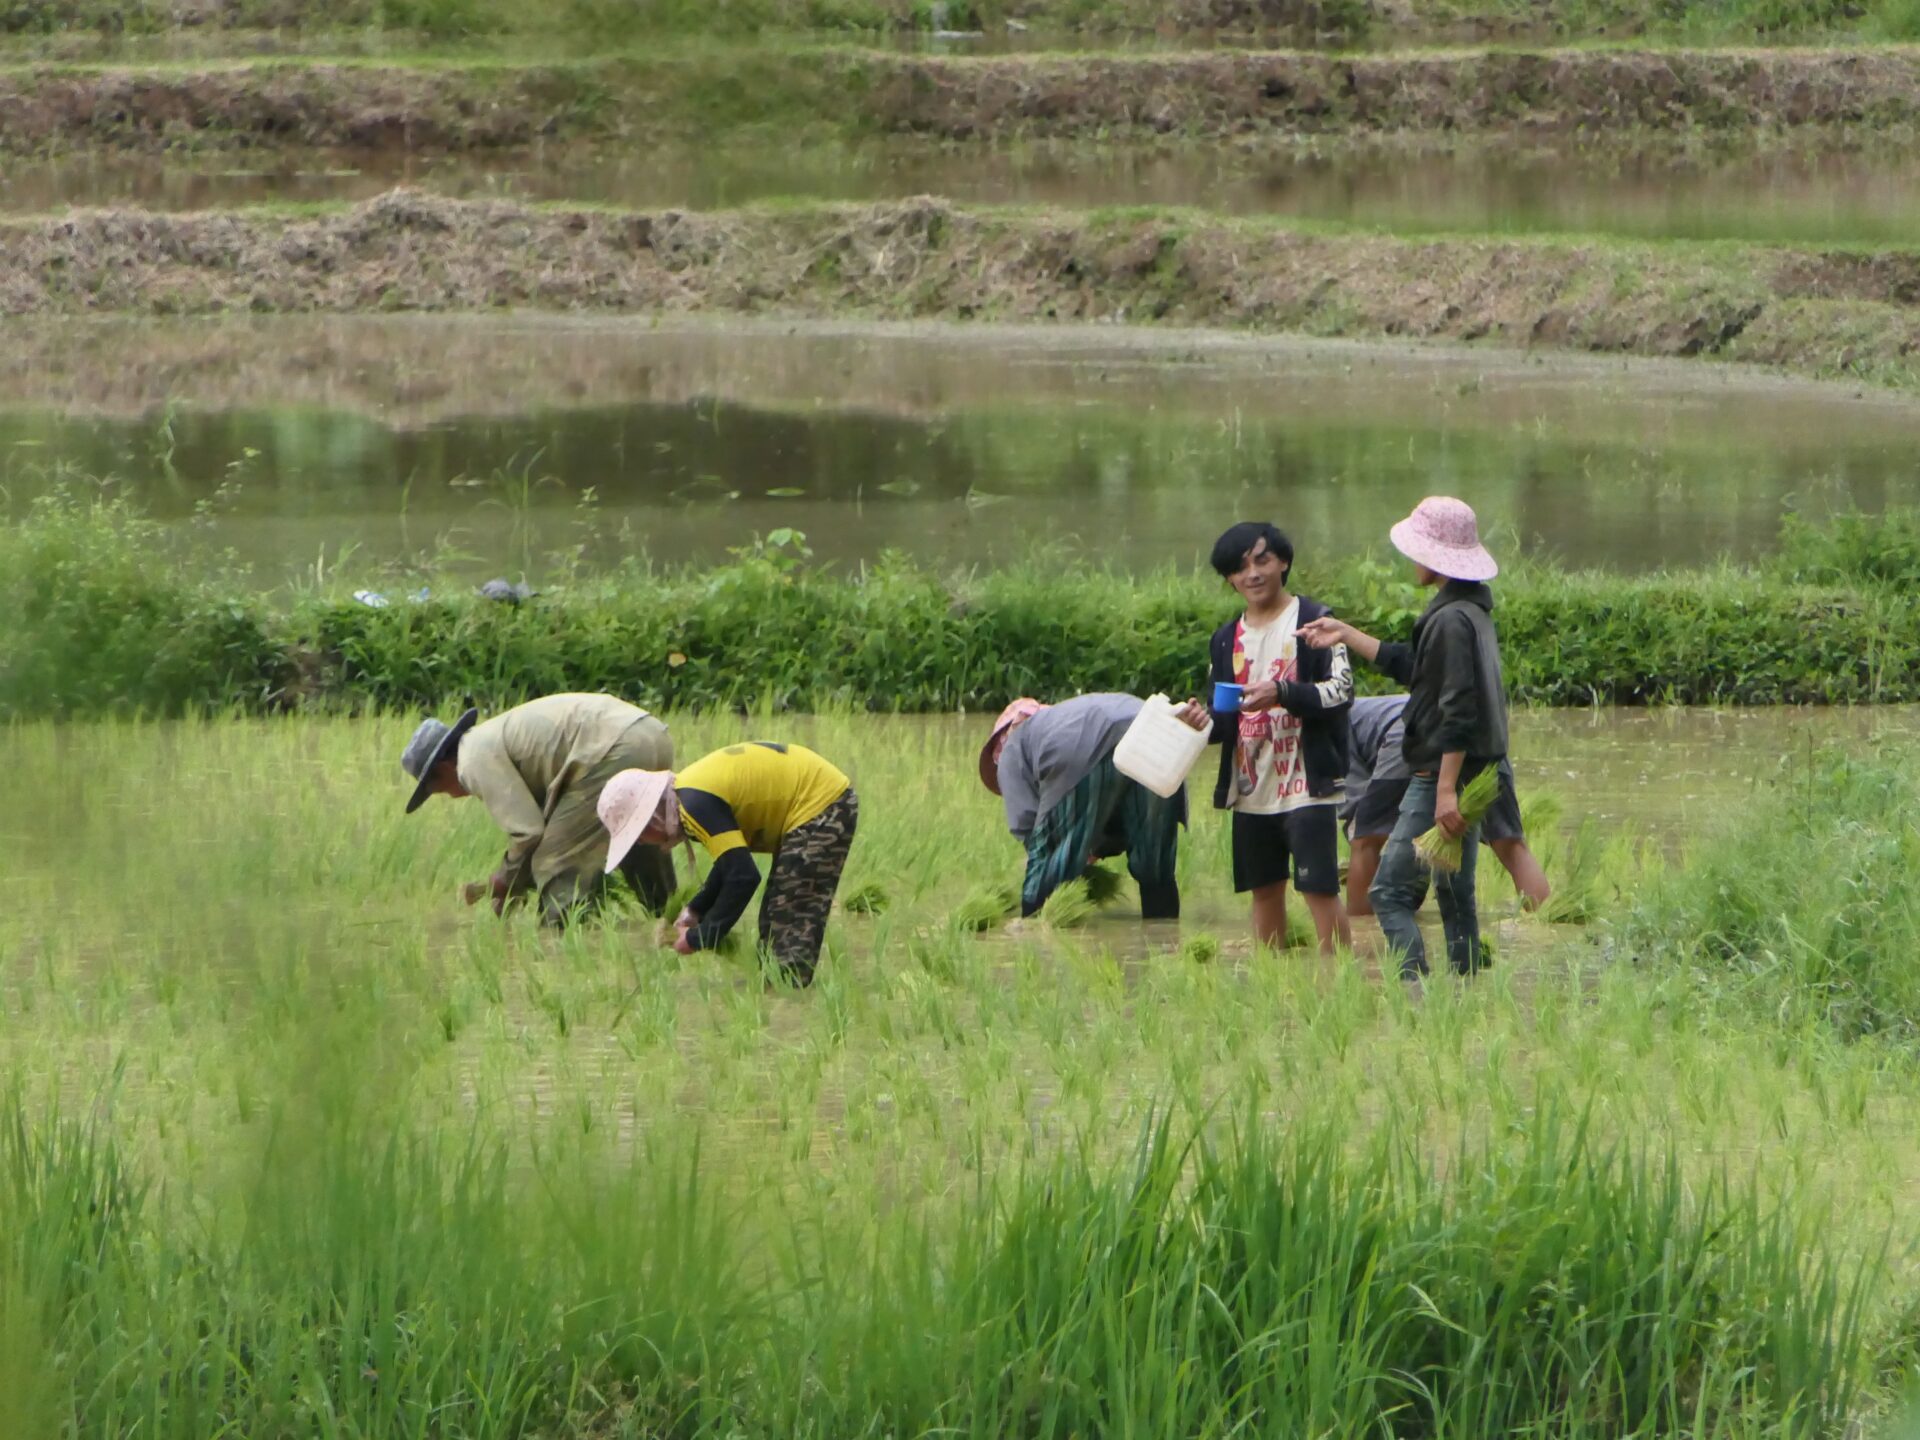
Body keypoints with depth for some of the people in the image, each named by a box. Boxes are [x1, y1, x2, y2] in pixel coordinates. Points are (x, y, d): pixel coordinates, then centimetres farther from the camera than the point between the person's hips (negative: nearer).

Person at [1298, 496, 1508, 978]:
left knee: (1391, 892, -10)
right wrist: (1347, 636, 32)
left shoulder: (1451, 620, -18)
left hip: (1443, 775, -10)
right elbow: (1412, 667, 28)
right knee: (1455, 898, 13)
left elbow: (1457, 712, -23)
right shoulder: (1470, 612, 14)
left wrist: (1446, 790, -25)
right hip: (1469, 776, 10)